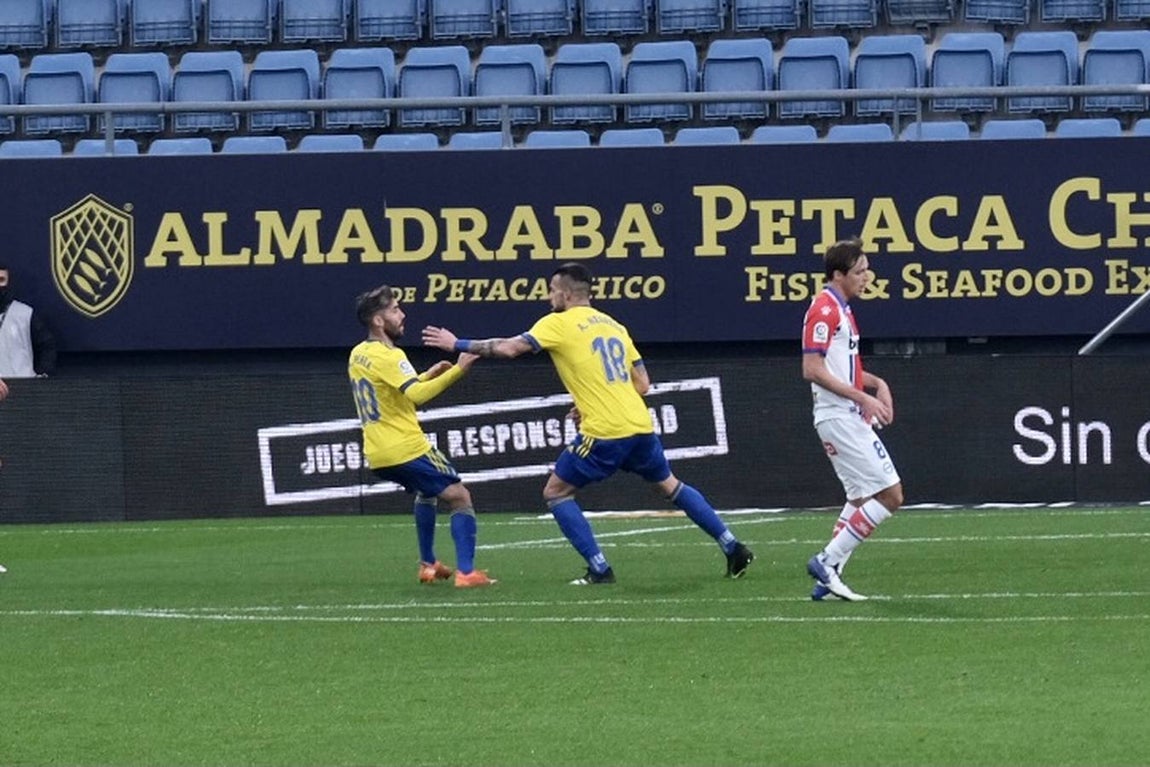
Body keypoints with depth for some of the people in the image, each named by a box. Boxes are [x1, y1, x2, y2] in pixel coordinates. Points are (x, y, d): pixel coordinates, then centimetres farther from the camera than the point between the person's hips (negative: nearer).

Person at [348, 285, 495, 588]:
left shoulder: (357, 356, 12)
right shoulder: (388, 357, -16)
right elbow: (417, 395, -31)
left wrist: (428, 374, 16)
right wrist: (457, 370, -33)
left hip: (377, 455, 9)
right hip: (406, 449, -9)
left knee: (426, 493, 33)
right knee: (460, 497, -4)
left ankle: (428, 565, 32)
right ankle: (466, 572, -15)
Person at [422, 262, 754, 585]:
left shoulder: (558, 324, -1)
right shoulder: (614, 326, 19)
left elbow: (509, 348, -10)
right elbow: (642, 383, 18)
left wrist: (457, 344, 0)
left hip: (604, 433, -7)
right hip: (640, 424, 7)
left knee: (555, 492, 7)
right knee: (671, 485, 23)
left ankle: (600, 569, 0)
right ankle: (734, 549, 21)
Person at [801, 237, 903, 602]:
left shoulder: (842, 310, 16)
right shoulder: (824, 310, -14)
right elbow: (813, 370, -20)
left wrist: (877, 384, 11)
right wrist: (863, 397, -21)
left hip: (852, 418, 10)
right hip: (839, 418, -10)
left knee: (861, 497, 14)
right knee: (890, 494, -11)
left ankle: (828, 576, 14)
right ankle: (828, 561, -9)